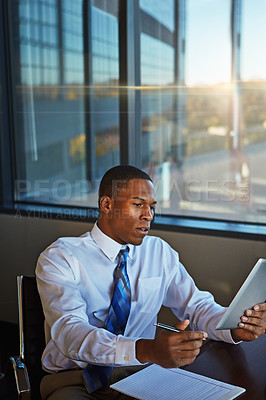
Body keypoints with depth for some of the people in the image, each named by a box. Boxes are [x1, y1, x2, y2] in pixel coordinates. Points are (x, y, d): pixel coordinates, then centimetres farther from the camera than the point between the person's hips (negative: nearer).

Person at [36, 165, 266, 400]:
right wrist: (147, 350, -41)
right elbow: (70, 333, -24)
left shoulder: (159, 252, 8)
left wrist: (235, 327, -18)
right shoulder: (59, 258, -10)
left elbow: (195, 305, 6)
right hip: (75, 379, -3)